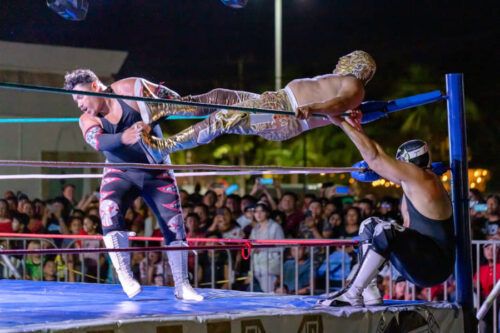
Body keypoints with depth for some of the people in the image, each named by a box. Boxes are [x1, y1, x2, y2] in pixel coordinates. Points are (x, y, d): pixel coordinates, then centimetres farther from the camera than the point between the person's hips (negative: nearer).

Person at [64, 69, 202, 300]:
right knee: (110, 212, -26)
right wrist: (123, 138, -49)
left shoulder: (131, 89, -14)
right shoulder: (88, 120, -8)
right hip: (121, 174, 1)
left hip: (156, 172, -1)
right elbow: (98, 141, -30)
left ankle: (182, 286, 11)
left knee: (174, 225, -2)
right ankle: (125, 276, -24)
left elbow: (172, 99, -11)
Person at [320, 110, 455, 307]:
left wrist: (342, 123, -13)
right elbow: (380, 156, 19)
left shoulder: (418, 177, -16)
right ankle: (370, 294, 5)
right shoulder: (414, 183, 12)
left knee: (386, 231, -32)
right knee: (369, 226, 16)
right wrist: (356, 128, 16)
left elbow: (375, 159, -17)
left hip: (435, 266, -11)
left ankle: (352, 294, -24)